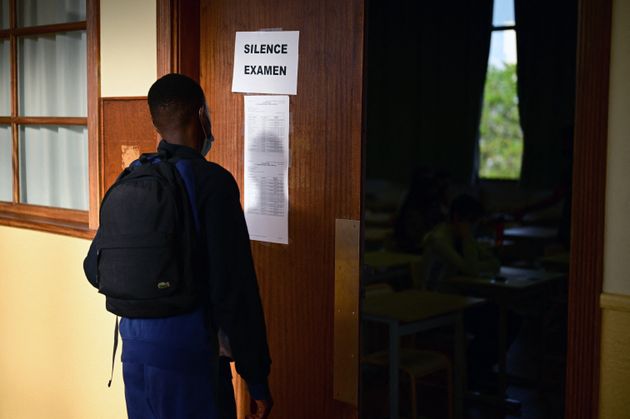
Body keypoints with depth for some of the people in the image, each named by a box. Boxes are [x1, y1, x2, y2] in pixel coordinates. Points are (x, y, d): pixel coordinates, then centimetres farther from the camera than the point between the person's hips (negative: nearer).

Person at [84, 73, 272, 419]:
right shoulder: (213, 182, -14)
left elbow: (94, 267, 13)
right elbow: (235, 288, -17)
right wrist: (257, 378, -11)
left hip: (135, 342, 7)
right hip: (189, 348, -6)